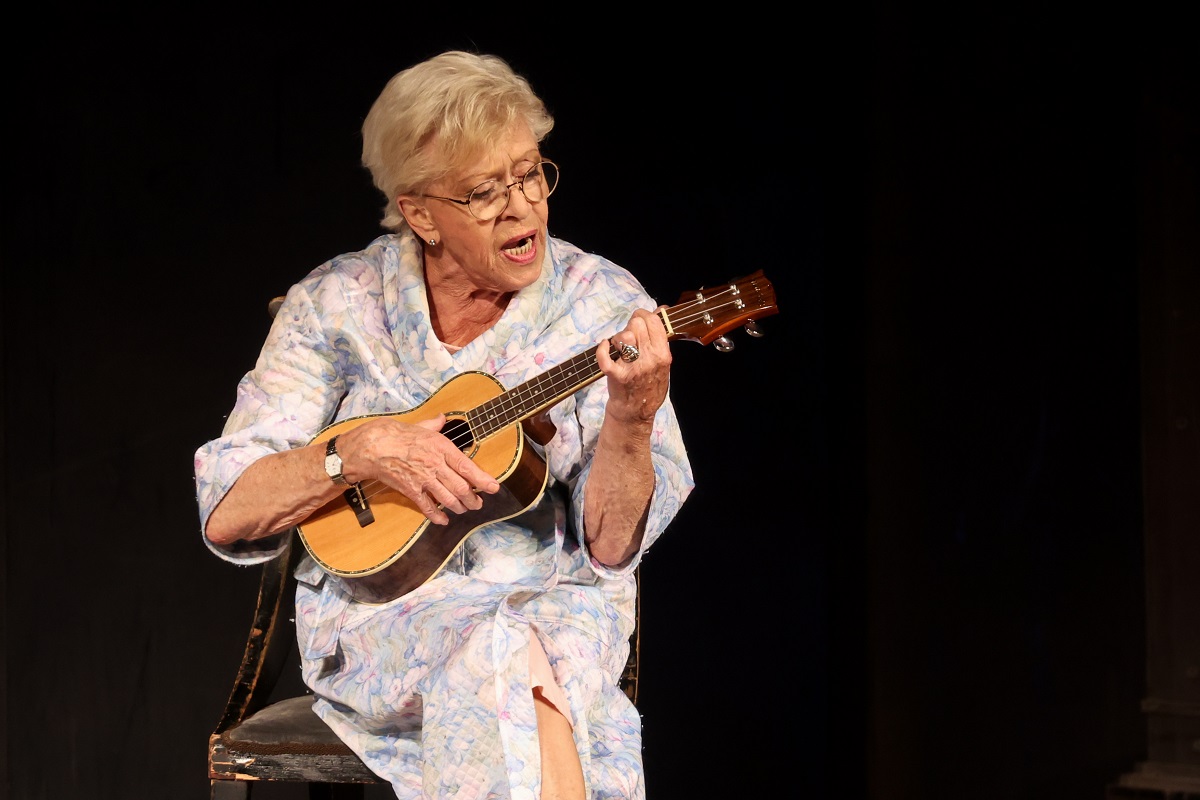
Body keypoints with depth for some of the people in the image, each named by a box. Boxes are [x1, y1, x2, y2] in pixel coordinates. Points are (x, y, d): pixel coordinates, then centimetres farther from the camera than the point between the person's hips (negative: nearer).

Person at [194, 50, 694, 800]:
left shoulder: (604, 304, -2)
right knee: (501, 658, -34)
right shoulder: (337, 303, -1)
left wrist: (631, 422, -24)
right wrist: (358, 452, -18)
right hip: (380, 602, 0)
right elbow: (226, 516, -4)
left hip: (556, 606, 1)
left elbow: (610, 547, -6)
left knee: (516, 650, -35)